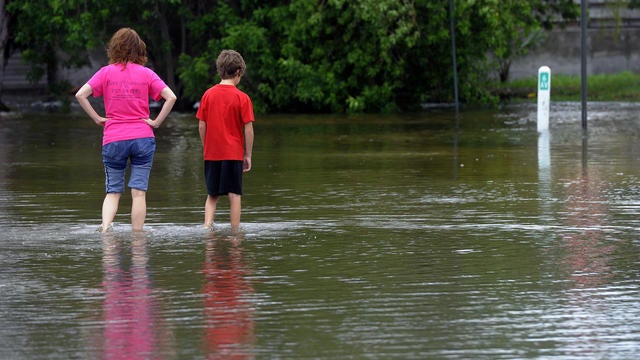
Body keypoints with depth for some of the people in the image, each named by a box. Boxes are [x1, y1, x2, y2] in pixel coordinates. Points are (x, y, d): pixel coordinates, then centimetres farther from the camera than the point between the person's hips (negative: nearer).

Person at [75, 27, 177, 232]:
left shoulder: (106, 72, 2)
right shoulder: (146, 74, 2)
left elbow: (81, 95, -8)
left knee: (113, 192, 9)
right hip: (142, 137, 0)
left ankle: (105, 226, -14)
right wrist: (157, 122, -1)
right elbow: (171, 97, -7)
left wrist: (97, 119, 0)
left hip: (113, 139, 0)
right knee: (139, 192, 1)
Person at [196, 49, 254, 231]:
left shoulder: (208, 94, 1)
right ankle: (235, 231, 4)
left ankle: (207, 225, -3)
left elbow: (201, 125, 3)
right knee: (234, 195, 3)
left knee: (212, 195, 12)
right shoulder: (242, 98, -8)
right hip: (234, 153, -3)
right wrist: (248, 155, 2)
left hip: (211, 153, 3)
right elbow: (248, 129, -7)